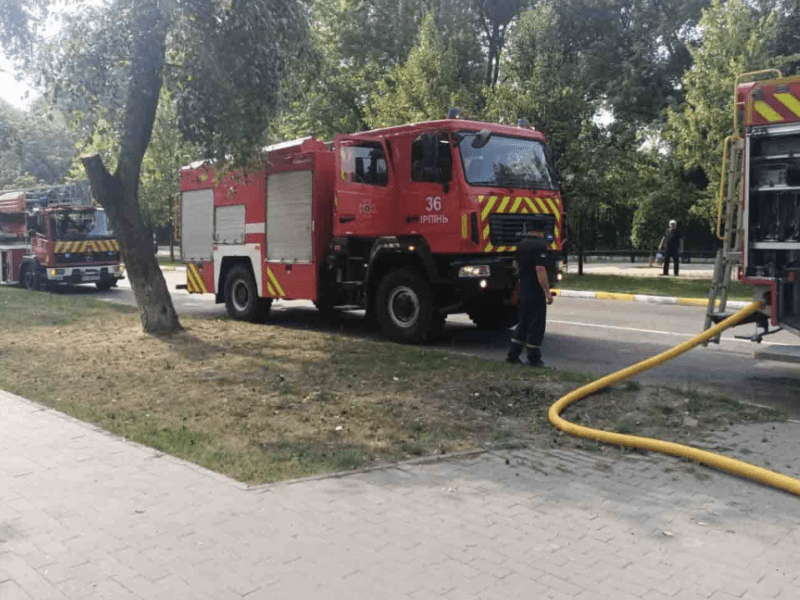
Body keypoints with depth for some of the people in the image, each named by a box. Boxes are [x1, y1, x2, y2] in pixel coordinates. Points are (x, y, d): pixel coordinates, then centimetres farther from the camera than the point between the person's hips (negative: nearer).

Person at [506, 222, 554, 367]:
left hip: (523, 291, 8)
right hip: (536, 293, -8)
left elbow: (515, 264, 24)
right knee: (536, 325, 0)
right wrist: (547, 291, -21)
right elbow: (540, 269, -23)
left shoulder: (522, 244, 10)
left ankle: (513, 354, 15)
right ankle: (534, 359, 4)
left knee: (523, 323, 16)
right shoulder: (540, 245, -16)